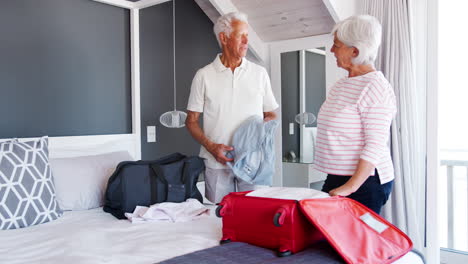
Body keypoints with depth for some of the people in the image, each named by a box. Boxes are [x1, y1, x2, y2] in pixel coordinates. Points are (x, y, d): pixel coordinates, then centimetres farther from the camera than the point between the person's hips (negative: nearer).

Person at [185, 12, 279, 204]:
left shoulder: (259, 73, 8)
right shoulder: (204, 75, 3)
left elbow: (271, 114, 14)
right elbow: (191, 121, 4)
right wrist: (211, 147, -11)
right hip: (217, 162, -1)